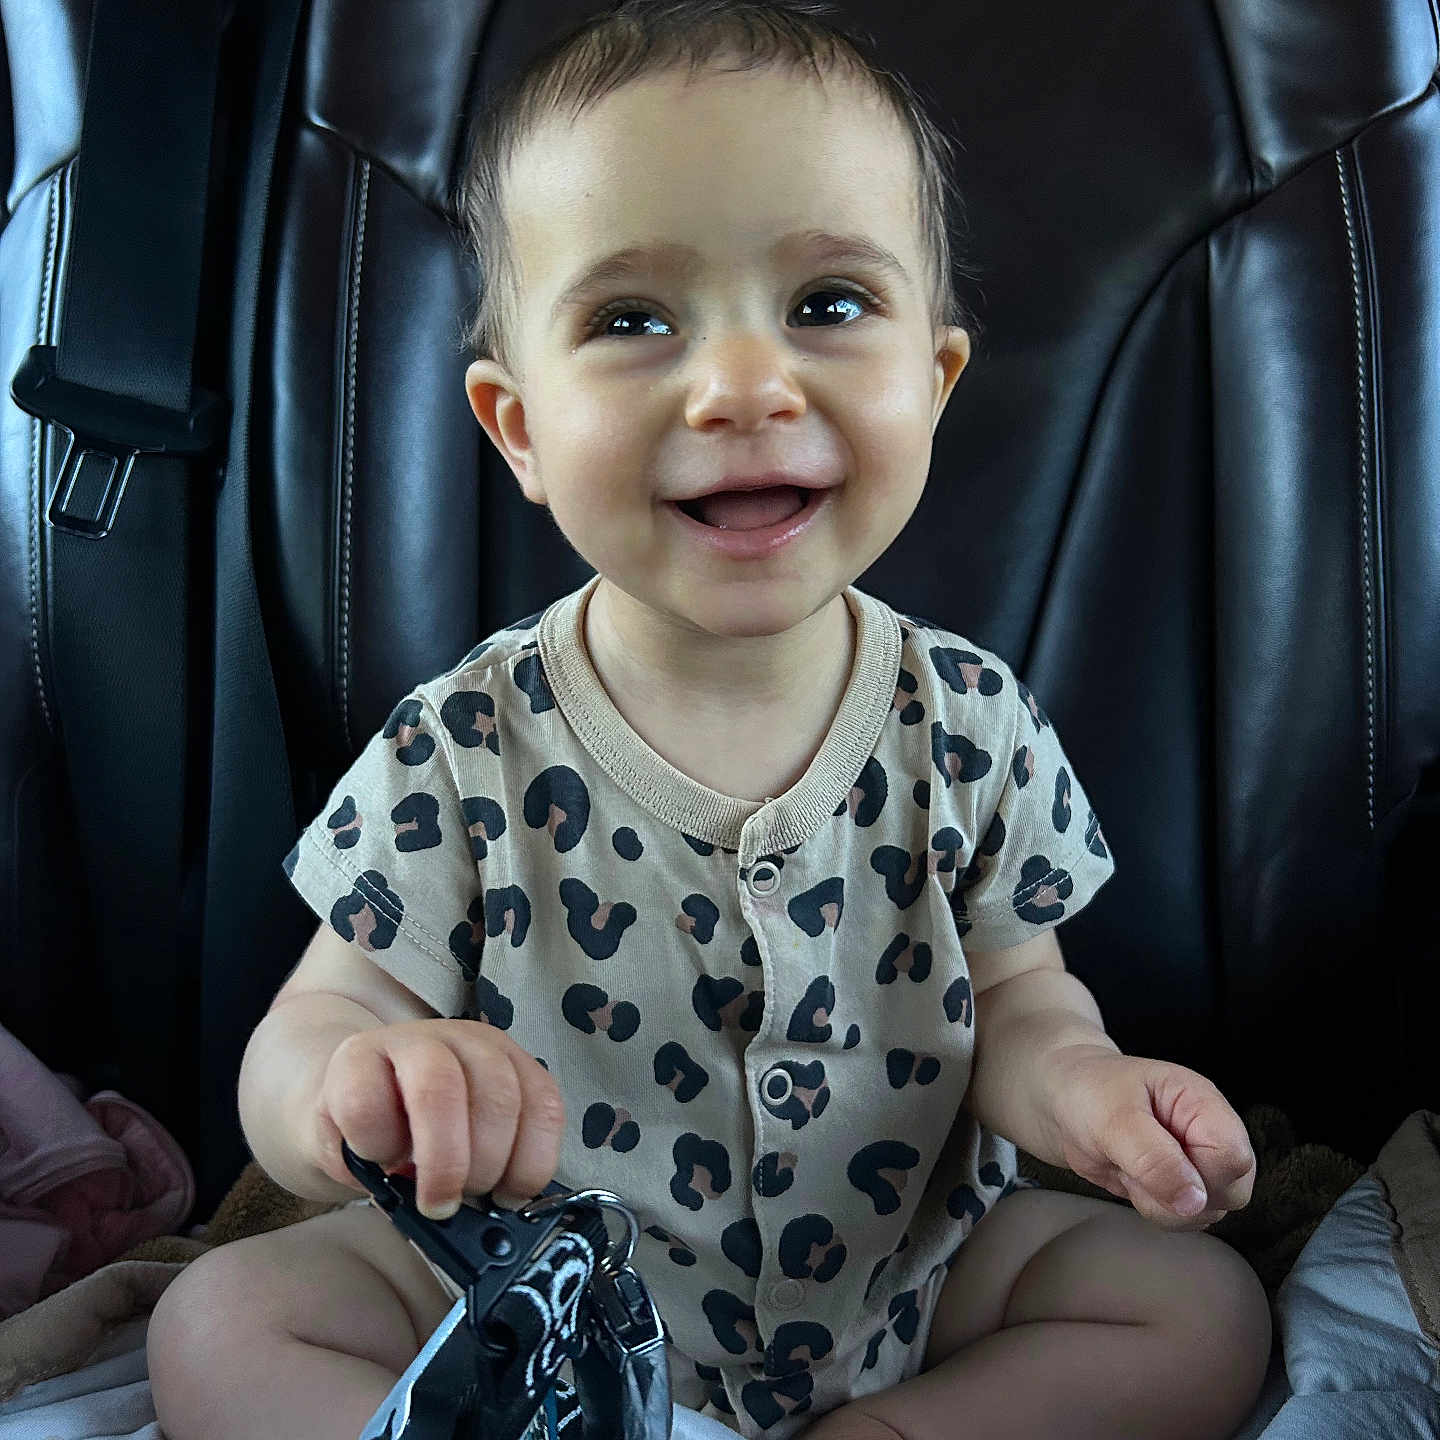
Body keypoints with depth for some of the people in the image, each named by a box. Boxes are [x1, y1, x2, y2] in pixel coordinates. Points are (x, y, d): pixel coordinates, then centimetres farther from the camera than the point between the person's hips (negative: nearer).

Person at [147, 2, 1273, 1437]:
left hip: (903, 1269, 2)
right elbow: (323, 1015, -15)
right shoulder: (462, 753, -18)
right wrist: (353, 1086, -40)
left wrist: (1082, 1085, -29)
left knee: (1207, 1313, -9)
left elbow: (1011, 996, -5)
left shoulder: (973, 725, -14)